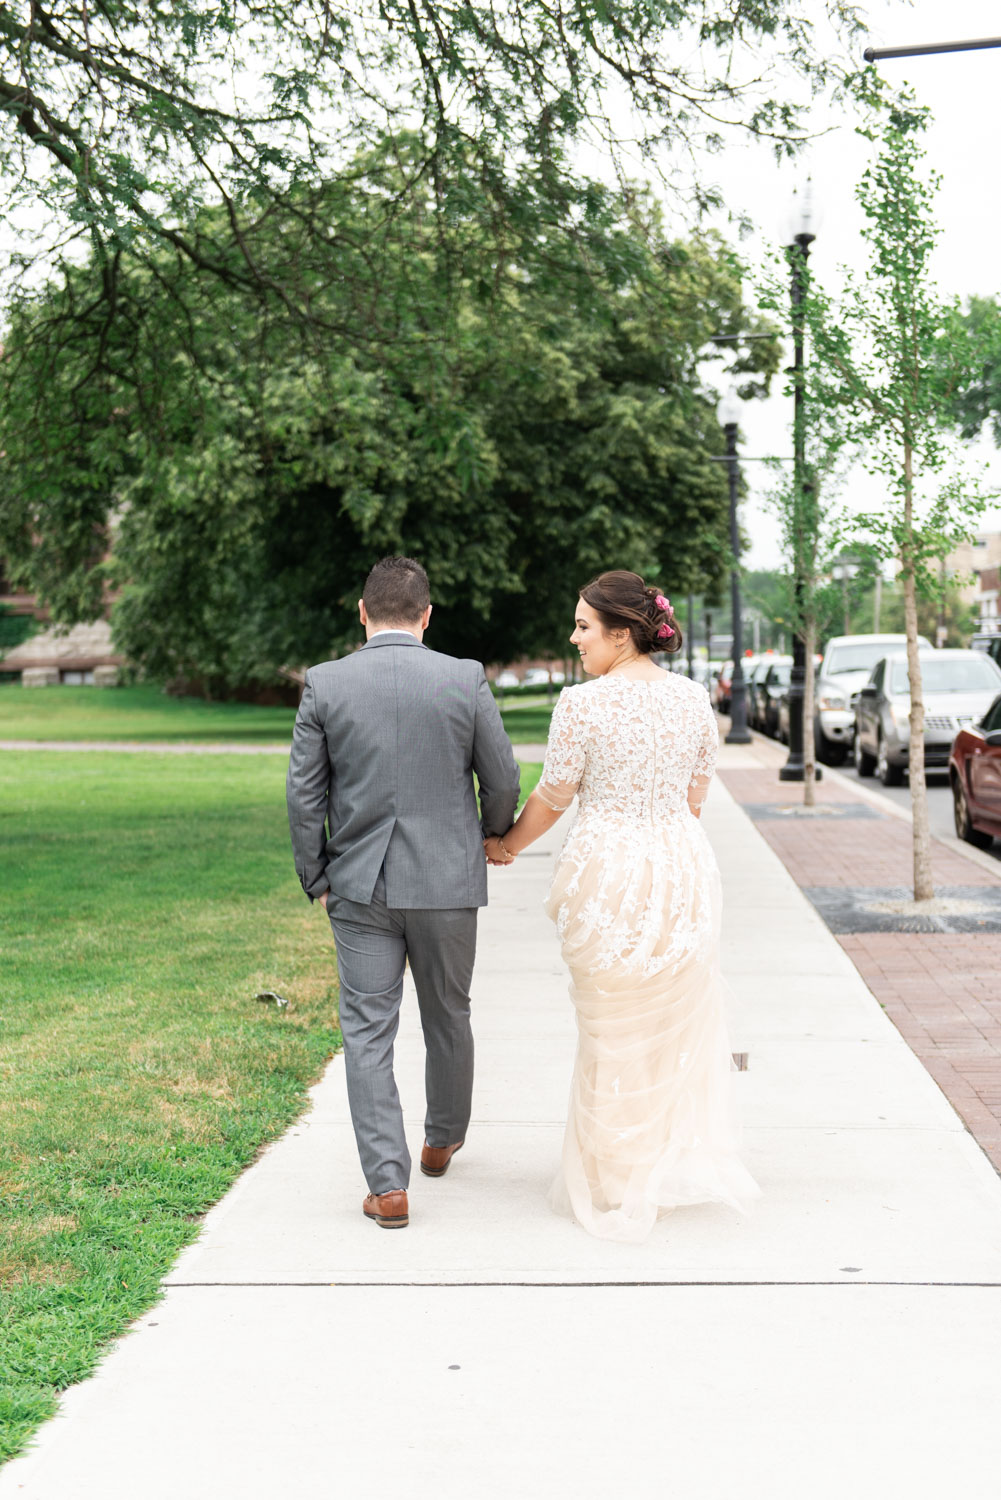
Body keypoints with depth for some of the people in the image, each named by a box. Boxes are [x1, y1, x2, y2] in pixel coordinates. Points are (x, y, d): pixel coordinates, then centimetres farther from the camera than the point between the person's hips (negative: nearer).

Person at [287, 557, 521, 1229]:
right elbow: (503, 782, 0)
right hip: (448, 881, 1)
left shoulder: (325, 684, -5)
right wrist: (493, 836, 21)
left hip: (360, 886, 0)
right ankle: (443, 1139, 39)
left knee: (368, 1032, 4)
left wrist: (316, 878, 9)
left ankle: (388, 1184, 1)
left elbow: (304, 793, -3)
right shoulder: (465, 680, -6)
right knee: (448, 1017, 20)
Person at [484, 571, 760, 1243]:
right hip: (683, 867, 4)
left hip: (608, 873, -4)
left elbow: (553, 797, -5)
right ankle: (683, 1157, 29)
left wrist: (507, 846, 13)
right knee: (681, 1022, 20)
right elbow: (694, 798, 10)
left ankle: (621, 1184, 20)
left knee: (614, 1031, 9)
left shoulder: (583, 703, -13)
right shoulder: (694, 699, 2)